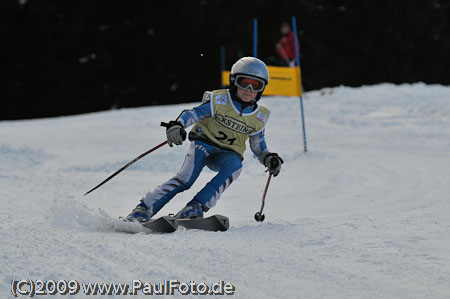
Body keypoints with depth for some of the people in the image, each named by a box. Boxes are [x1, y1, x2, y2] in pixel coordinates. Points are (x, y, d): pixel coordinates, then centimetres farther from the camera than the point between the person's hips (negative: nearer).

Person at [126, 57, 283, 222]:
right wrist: (177, 125, -29)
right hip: (203, 144, -3)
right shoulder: (219, 100, -6)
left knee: (234, 165, -34)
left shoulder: (259, 117, 6)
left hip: (227, 154, 3)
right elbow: (194, 114, -11)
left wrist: (268, 158, 1)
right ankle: (143, 209, -23)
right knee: (186, 178, -27)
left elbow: (257, 144, 19)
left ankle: (196, 206, -36)